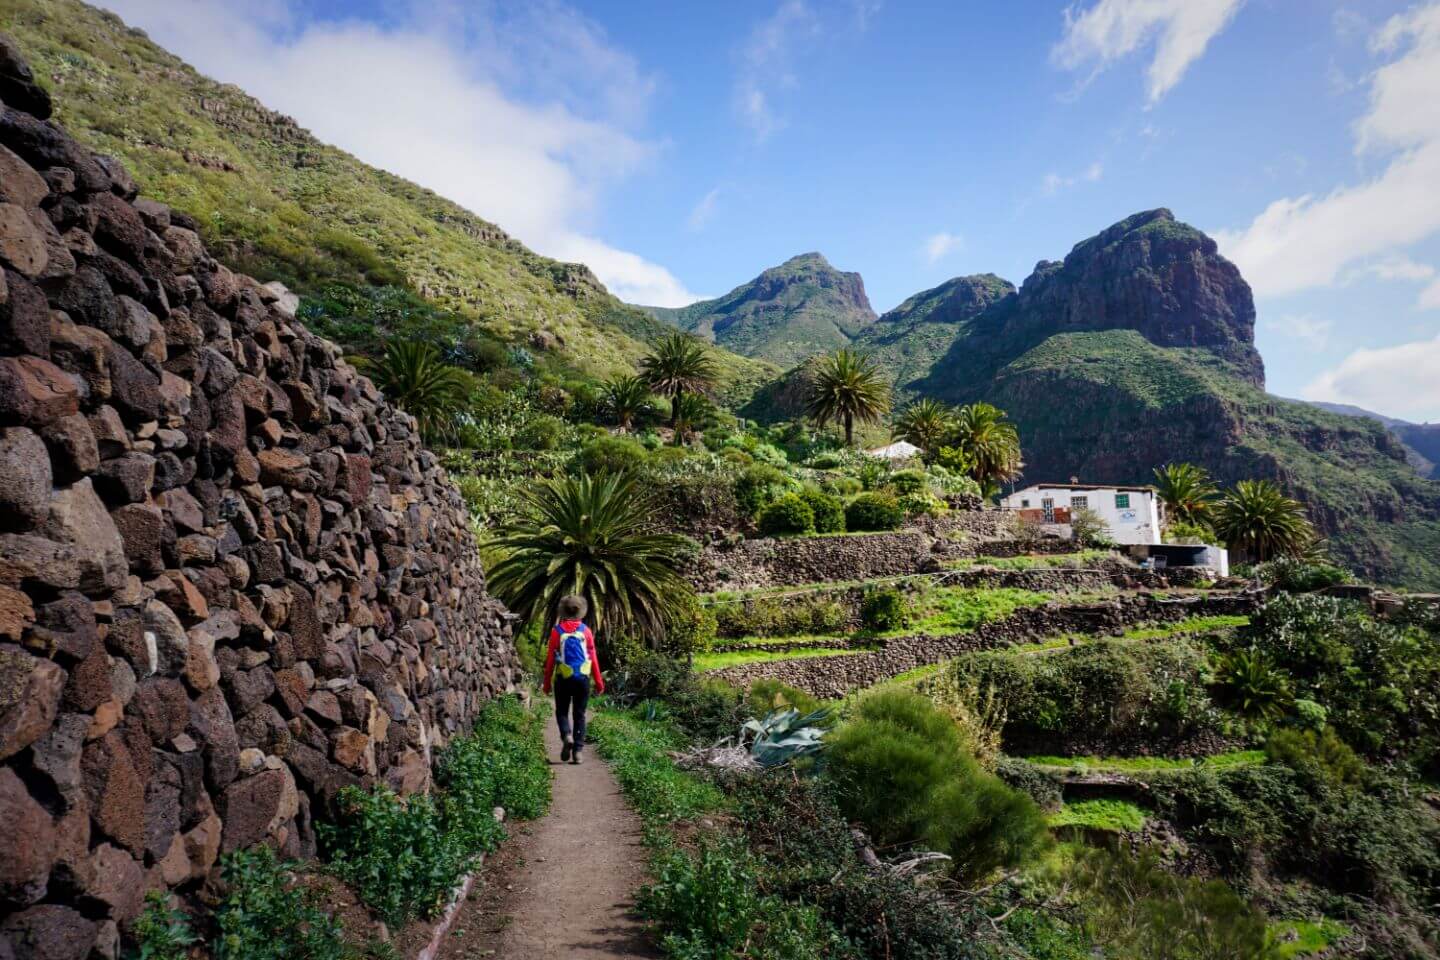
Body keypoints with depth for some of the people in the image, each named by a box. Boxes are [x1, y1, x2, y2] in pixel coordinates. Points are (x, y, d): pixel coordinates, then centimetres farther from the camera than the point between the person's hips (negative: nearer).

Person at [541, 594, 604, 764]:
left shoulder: (557, 631, -3)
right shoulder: (586, 631, 1)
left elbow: (550, 658, -3)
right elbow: (593, 658, 1)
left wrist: (547, 682, 6)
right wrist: (598, 681, 8)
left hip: (563, 678, -1)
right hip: (583, 678, 1)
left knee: (562, 711, 14)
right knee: (579, 714, 9)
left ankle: (566, 736, -13)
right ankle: (578, 750, 4)